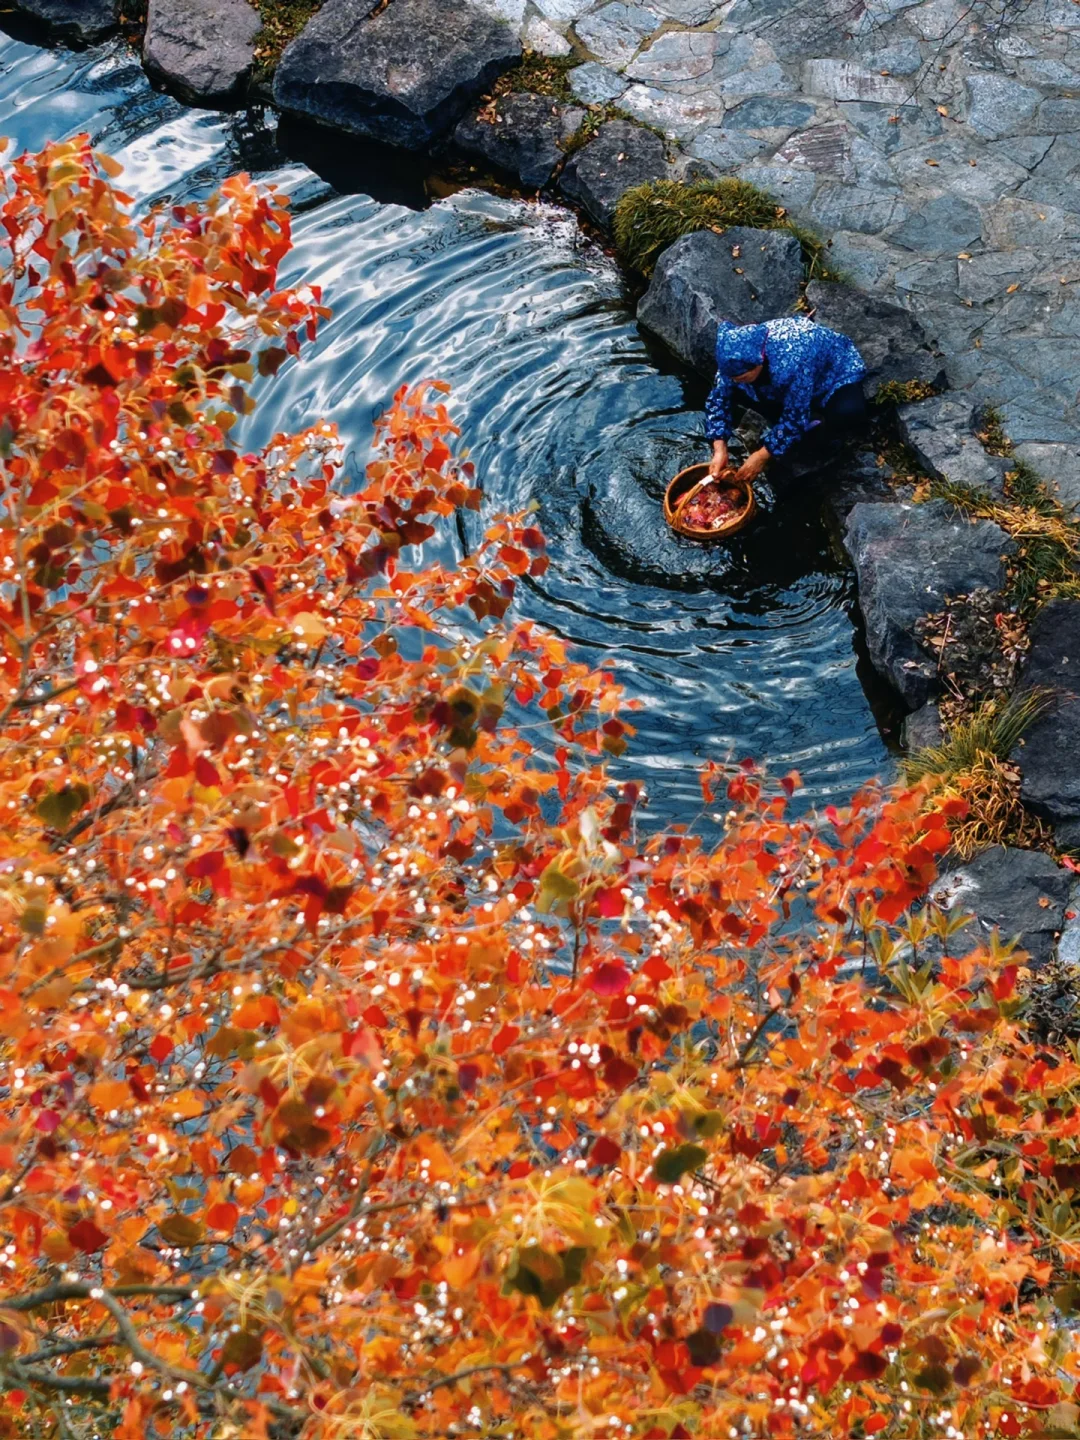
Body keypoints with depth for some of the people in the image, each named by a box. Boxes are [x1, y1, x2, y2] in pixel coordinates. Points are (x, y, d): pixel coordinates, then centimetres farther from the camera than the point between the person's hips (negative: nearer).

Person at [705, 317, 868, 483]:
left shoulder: (793, 363, -43)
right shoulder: (739, 353, -26)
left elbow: (795, 417, -32)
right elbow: (718, 398, -14)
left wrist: (763, 455, -28)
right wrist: (719, 448, -22)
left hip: (837, 373, -5)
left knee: (849, 414, -36)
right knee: (733, 388, -16)